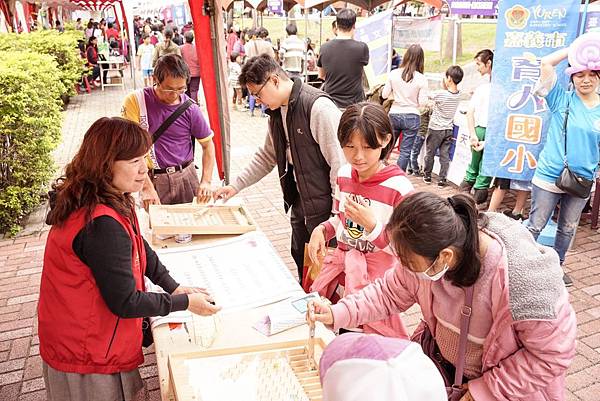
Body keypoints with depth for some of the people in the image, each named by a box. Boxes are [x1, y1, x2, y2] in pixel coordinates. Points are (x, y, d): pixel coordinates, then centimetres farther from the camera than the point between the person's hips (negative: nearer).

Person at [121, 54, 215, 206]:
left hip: (186, 177, 2)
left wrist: (206, 181, -5)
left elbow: (208, 145, 8)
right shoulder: (135, 101, -8)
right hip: (151, 180, -2)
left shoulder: (190, 108, -2)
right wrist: (147, 186, -17)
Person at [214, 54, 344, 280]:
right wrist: (236, 185, 13)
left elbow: (339, 162, -21)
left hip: (324, 205, -8)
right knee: (300, 259, 20)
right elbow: (267, 156, 19)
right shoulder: (277, 111, 8)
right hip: (299, 202, 8)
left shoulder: (319, 107, -21)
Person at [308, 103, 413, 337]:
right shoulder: (343, 175, -1)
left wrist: (372, 225, -28)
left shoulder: (399, 188, -20)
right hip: (340, 262, 6)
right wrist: (321, 230, -5)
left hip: (377, 272, -5)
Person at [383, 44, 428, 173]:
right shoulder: (421, 79, -10)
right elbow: (422, 103, -7)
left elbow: (384, 95, 1)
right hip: (412, 117, -2)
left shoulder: (393, 74, -5)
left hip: (394, 115, 2)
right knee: (405, 151, 7)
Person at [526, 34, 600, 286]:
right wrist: (574, 48, -11)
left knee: (568, 229, 18)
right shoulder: (562, 100, -6)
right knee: (535, 227, 3)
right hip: (549, 177, -4)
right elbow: (546, 63, -16)